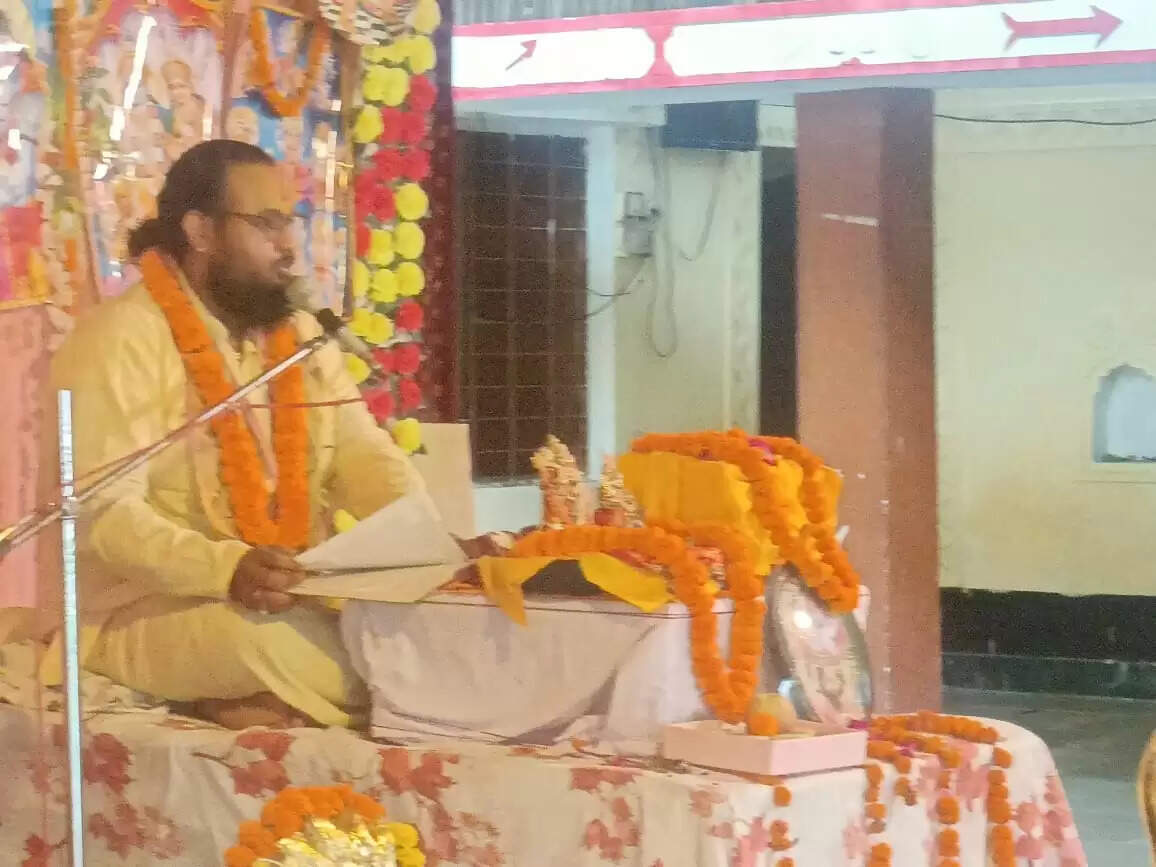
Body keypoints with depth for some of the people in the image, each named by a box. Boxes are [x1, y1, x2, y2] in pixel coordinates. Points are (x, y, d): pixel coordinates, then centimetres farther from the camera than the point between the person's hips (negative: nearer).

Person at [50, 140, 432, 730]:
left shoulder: (299, 335, 12)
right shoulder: (123, 340, -12)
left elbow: (365, 459, 7)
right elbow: (102, 510, -21)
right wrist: (227, 568, -37)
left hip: (289, 602, 7)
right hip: (145, 613, -7)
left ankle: (257, 708, -13)